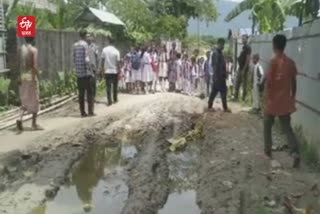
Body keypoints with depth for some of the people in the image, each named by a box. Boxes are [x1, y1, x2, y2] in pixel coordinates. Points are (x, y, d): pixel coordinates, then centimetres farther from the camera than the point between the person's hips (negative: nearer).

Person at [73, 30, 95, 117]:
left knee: (81, 93, 7)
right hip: (86, 72, -6)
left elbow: (74, 59, 13)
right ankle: (90, 111, 0)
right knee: (89, 92, 1)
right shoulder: (85, 45, -9)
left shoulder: (75, 45, 10)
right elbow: (86, 59, -14)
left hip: (78, 73, 6)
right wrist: (90, 71, -9)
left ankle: (82, 112, 9)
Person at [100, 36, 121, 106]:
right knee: (115, 86, 14)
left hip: (107, 71, 0)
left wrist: (102, 69, 10)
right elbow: (118, 63, -8)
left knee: (108, 86, 1)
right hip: (115, 71, 0)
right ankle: (115, 99, 23)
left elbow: (102, 60, -1)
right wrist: (119, 71, -1)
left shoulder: (104, 50, -4)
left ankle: (109, 100, -6)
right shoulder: (116, 51, -8)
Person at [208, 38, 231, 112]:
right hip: (218, 76, -10)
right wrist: (216, 76, -22)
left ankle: (210, 106, 16)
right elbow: (215, 65, -19)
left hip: (221, 75, 10)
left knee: (215, 91, 11)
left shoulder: (220, 53, 16)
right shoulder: (216, 53, -14)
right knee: (223, 91, -6)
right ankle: (225, 108, -1)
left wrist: (225, 74, 19)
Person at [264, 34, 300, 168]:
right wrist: (292, 97, 18)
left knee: (267, 126, 16)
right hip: (286, 102, 4)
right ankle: (295, 152, -10)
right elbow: (294, 83, 7)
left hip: (273, 101, -4)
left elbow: (268, 82, -15)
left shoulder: (274, 61, -13)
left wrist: (267, 97, -3)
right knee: (287, 128, 8)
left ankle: (268, 150, 24)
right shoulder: (291, 62, 3)